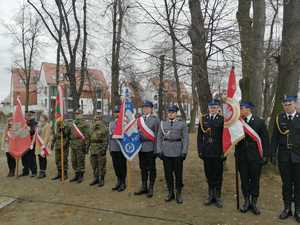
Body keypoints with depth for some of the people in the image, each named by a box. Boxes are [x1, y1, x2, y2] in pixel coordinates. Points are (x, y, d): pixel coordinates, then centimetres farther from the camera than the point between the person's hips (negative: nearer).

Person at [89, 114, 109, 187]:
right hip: (93, 150, 7)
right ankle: (96, 179, 25)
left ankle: (101, 180, 10)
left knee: (101, 166, 0)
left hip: (100, 150, -7)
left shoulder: (104, 128, -7)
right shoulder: (92, 129, 14)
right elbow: (90, 139, 21)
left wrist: (104, 148, -17)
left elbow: (106, 140, -11)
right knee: (94, 166, 13)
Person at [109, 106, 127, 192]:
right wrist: (109, 147, 17)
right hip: (113, 148, 6)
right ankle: (118, 182, 27)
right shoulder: (111, 123, 14)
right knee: (115, 165, 12)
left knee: (122, 166, 2)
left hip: (121, 148, -6)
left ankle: (123, 183, 15)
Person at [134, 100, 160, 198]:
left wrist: (156, 149, -10)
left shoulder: (155, 119, -4)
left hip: (150, 148, -5)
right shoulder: (140, 119, 10)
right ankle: (144, 187, 26)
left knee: (151, 169, 6)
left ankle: (151, 189, 18)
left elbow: (157, 134, -7)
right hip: (141, 147, 5)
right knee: (143, 168, 13)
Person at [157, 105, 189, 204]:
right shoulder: (162, 124, 6)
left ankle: (178, 194, 18)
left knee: (178, 173, 4)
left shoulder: (182, 124, 0)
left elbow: (185, 139, -2)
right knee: (168, 173, 8)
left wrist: (184, 152, -9)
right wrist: (159, 151, -1)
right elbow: (159, 138, 7)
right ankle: (170, 193, 23)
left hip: (177, 152, -2)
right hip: (166, 152, 2)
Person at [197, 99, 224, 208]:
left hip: (218, 153, -2)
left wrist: (224, 152, -7)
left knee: (218, 175, 8)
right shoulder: (203, 119, 4)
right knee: (209, 174, 12)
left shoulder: (222, 119, -3)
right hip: (206, 152, 2)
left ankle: (217, 197, 21)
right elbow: (200, 136, 6)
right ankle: (211, 195, 26)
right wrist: (200, 150, 1)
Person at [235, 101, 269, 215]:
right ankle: (246, 201, 26)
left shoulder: (259, 122, -4)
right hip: (242, 157, 2)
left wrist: (265, 155, -6)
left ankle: (254, 203, 24)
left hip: (255, 157, -2)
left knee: (255, 180, 8)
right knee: (244, 180, 10)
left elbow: (265, 140, -3)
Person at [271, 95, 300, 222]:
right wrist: (273, 154, 0)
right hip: (284, 156, 1)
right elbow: (274, 138, 4)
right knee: (286, 183, 9)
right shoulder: (279, 118, 3)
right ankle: (287, 208, 21)